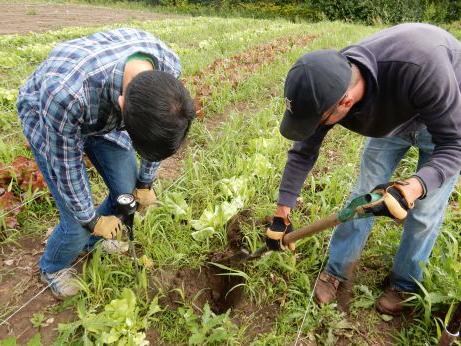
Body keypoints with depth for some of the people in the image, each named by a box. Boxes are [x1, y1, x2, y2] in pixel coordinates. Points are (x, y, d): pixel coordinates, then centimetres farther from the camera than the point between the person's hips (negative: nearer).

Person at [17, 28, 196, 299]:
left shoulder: (168, 66, -29)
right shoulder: (66, 92, -44)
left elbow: (157, 131, -9)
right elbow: (66, 166, -25)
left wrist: (145, 183, 1)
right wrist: (92, 220, -11)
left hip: (105, 111, 4)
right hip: (47, 117, -4)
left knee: (129, 192, 4)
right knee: (77, 224, -6)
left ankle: (93, 241, 36)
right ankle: (53, 268, 30)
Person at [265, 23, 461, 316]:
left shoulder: (422, 66, -45)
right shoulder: (328, 87, -28)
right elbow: (303, 152, -16)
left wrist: (415, 186, -52)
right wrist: (282, 214, -11)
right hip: (392, 116, 4)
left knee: (425, 212, -1)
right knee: (364, 194, 3)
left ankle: (405, 284, 23)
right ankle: (338, 271, 20)